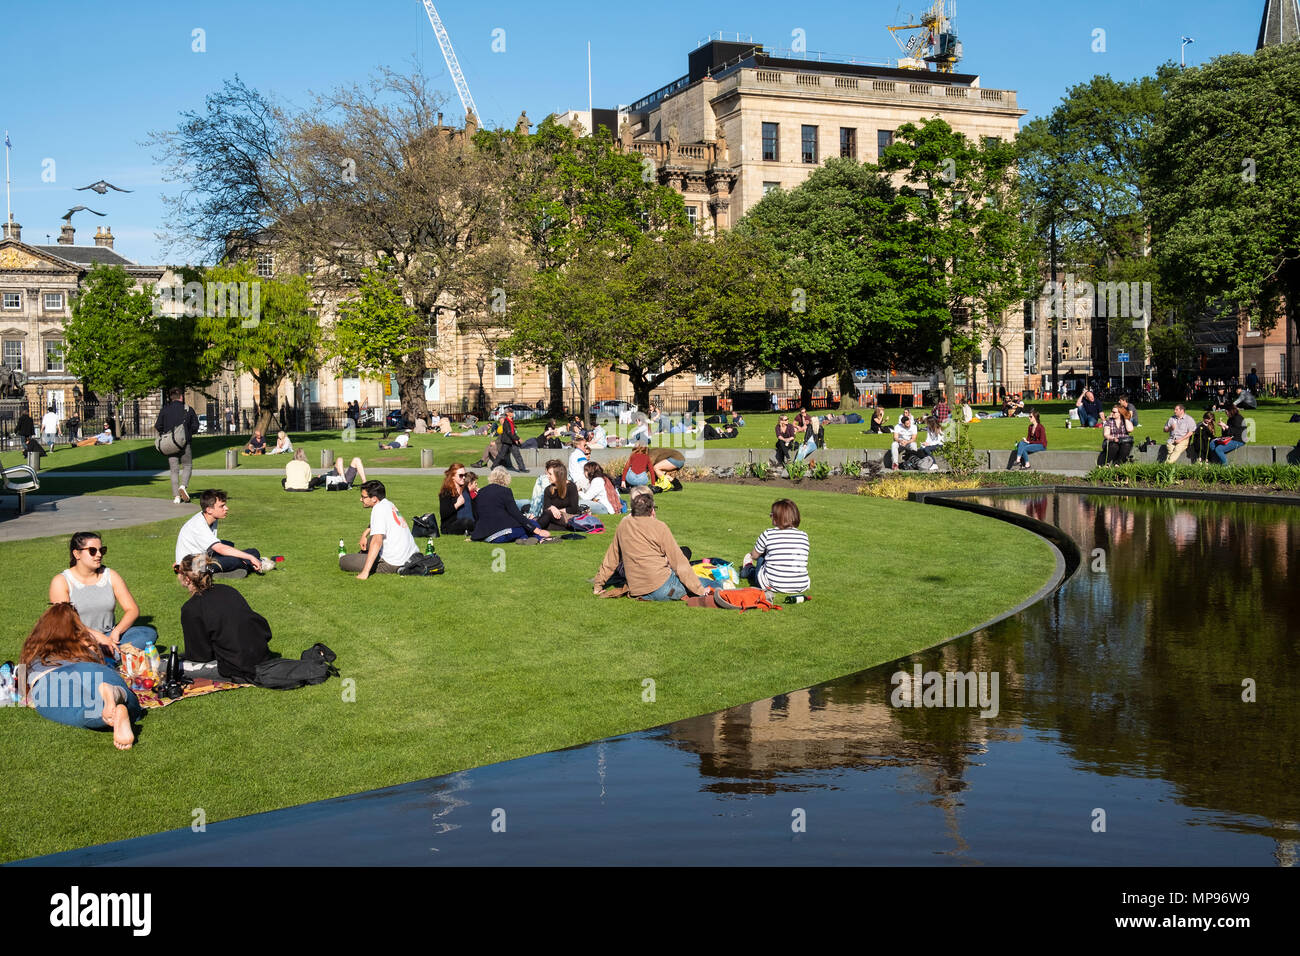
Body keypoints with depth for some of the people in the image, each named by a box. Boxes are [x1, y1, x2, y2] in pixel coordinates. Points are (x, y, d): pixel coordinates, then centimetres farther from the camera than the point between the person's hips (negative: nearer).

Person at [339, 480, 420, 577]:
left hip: (393, 564, -9)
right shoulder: (389, 503, 10)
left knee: (343, 561, -8)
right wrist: (365, 534, 23)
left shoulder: (379, 508, -16)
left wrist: (365, 572, -28)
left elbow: (377, 542, -25)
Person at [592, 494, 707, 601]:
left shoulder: (624, 524, 10)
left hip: (636, 591, 5)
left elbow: (611, 558, 19)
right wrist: (700, 590, 1)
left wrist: (598, 584, 31)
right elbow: (678, 561, -3)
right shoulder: (659, 527, -4)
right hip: (661, 589, -5)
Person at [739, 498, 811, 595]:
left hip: (773, 586, -3)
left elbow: (754, 555, 10)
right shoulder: (804, 536, 1)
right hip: (801, 587, 3)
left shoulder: (768, 534, -7)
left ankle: (748, 569, 53)